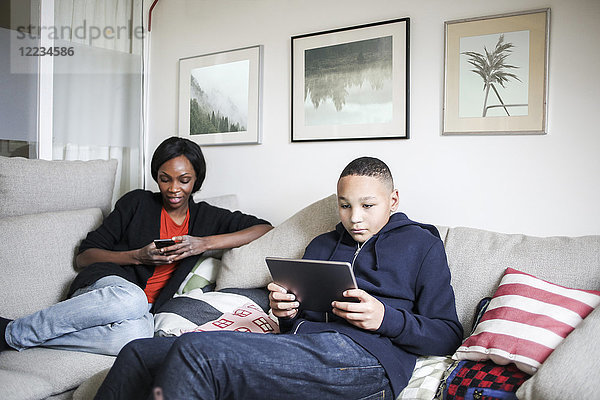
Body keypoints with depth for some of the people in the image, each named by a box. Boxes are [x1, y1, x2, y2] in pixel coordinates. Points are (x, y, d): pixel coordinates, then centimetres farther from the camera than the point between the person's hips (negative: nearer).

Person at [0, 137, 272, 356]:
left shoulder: (204, 217, 13)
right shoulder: (137, 202, 7)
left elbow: (264, 227, 5)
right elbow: (84, 256, 6)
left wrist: (206, 243, -7)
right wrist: (139, 256, -10)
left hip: (146, 308, 2)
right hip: (106, 283, -1)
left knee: (135, 340, -38)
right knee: (131, 299, -41)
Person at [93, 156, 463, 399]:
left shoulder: (421, 244, 14)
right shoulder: (321, 245, 30)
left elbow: (449, 335, 7)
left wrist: (386, 317, -10)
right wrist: (287, 311, 7)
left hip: (362, 354, -6)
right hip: (300, 343, 7)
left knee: (196, 350, -28)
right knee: (140, 354, -9)